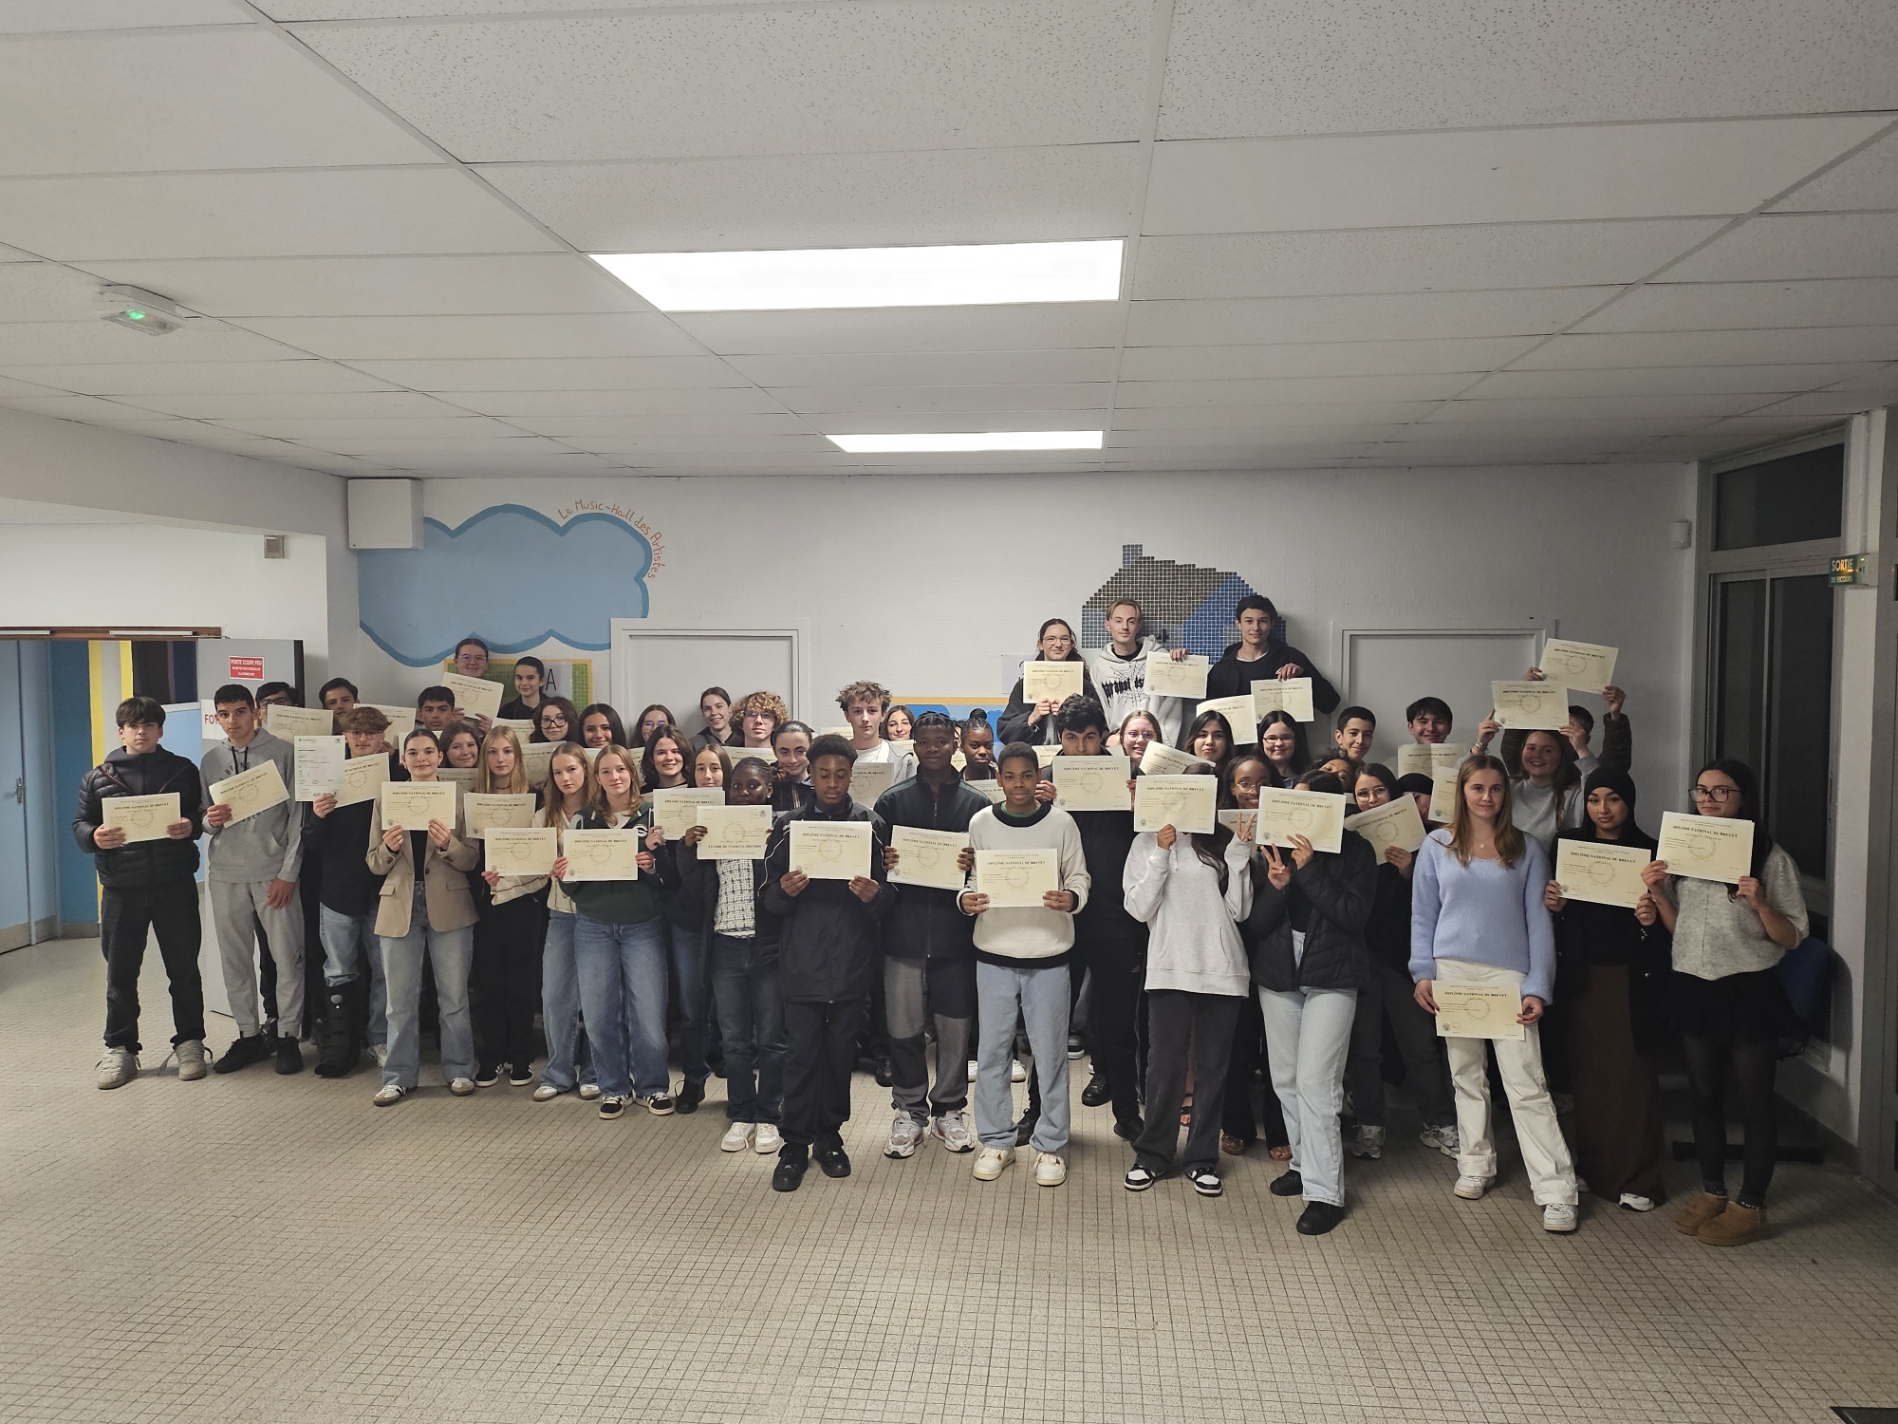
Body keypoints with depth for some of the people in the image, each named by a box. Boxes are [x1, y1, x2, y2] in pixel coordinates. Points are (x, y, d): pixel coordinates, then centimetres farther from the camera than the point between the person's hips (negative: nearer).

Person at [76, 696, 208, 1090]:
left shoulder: (183, 770, 6)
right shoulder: (98, 777, 8)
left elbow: (203, 815, 6)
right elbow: (80, 823, 6)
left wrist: (191, 826, -16)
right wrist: (94, 836, -16)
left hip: (175, 884, -1)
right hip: (121, 889, 1)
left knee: (184, 968, 6)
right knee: (120, 972, 7)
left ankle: (189, 1043, 17)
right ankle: (120, 1050, 19)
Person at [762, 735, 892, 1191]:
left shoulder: (871, 825, 3)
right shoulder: (788, 826, 3)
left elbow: (889, 900, 4)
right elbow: (767, 899, 2)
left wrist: (873, 896, -19)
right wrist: (784, 892, -19)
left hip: (851, 961, 1)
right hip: (802, 961, -1)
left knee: (840, 1051, 10)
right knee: (800, 1053, 1)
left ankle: (829, 1136, 25)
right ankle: (795, 1144, 13)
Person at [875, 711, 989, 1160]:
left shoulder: (977, 804, 6)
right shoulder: (892, 801, 6)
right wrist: (883, 864, -15)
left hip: (955, 933, 0)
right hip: (904, 932, 0)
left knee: (955, 1029, 7)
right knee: (904, 1028, 5)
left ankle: (949, 1110, 24)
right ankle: (909, 1111, 22)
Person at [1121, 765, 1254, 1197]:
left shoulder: (1226, 842, 10)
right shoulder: (1149, 841, 4)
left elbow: (1239, 910, 4)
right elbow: (1139, 908, -3)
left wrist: (1238, 856, -4)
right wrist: (1161, 852, -9)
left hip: (1222, 969, 2)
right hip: (1171, 968, -2)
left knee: (1212, 1066, 8)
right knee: (1165, 1065, -1)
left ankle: (1202, 1158, 19)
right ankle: (1153, 1154, 14)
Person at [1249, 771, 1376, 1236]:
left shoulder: (1354, 850, -5)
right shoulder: (1276, 847, 1)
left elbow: (1354, 915, -14)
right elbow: (1256, 923, -1)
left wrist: (1310, 870, -20)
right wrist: (1275, 886, -21)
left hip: (1331, 975, -4)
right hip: (1278, 973, 4)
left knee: (1316, 1082, -10)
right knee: (1285, 1079, 10)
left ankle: (1325, 1192, -3)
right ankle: (1305, 1163, 28)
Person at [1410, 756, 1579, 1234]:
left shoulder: (1526, 850, 4)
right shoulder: (1437, 846, 6)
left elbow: (1538, 922, 2)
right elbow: (1422, 915, 8)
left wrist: (1538, 988, -6)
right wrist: (1423, 972, -2)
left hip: (1509, 974, -2)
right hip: (1453, 971, 2)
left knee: (1527, 1084, -6)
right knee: (1466, 1074, 12)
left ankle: (1556, 1190, -2)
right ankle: (1475, 1164, 26)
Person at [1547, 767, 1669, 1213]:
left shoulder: (1648, 851, -1)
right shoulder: (1568, 845, 6)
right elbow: (1559, 911, 12)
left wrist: (1652, 916, -20)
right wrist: (1552, 903, -9)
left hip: (1630, 977, -2)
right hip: (1583, 975, 2)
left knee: (1632, 1072, -1)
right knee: (1588, 1070, 5)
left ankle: (1636, 1178, 8)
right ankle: (1592, 1166, 18)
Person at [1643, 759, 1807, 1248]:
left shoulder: (1770, 858, -7)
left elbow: (1792, 937, -8)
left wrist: (1758, 904, -24)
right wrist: (1658, 894, -6)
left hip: (1749, 993, -5)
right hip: (1694, 989, 5)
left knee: (1753, 1102, 6)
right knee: (1705, 1097, 16)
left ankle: (1750, 1207, 18)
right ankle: (1711, 1192, 30)